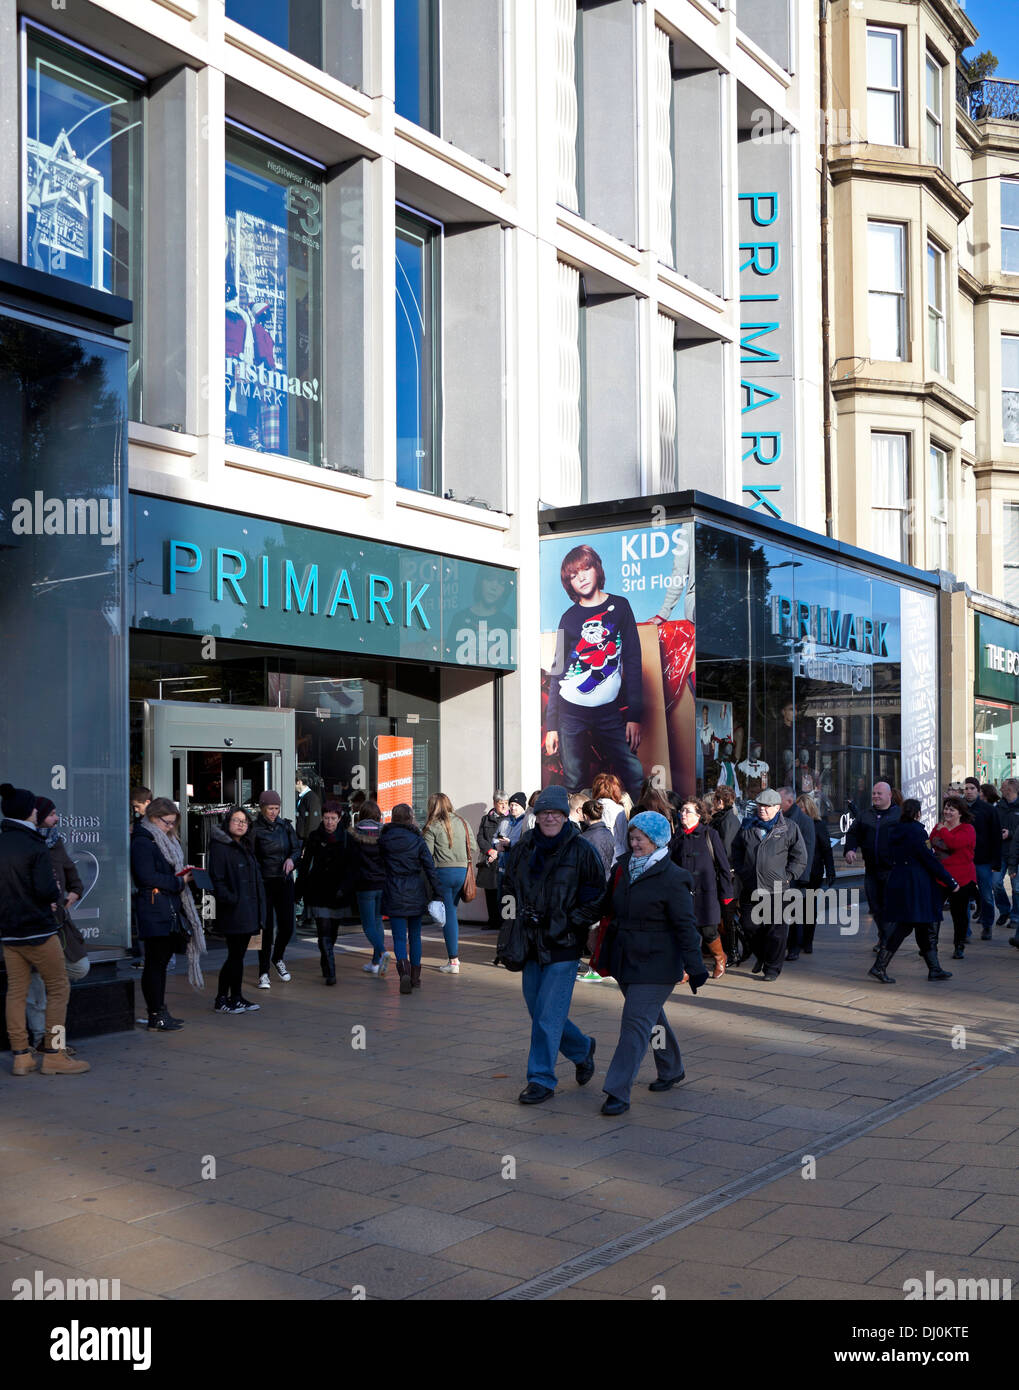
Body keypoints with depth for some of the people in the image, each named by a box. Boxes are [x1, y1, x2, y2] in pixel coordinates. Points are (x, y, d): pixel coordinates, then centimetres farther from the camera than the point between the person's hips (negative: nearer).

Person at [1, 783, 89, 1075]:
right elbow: (45, 889, -21)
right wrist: (55, 895, -1)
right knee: (59, 988, 4)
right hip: (37, 930, -7)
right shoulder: (34, 846, -15)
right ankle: (54, 1055, 5)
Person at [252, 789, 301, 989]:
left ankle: (278, 958, 34)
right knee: (266, 928, -5)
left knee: (287, 926, 5)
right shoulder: (254, 829, -6)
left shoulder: (285, 826, 7)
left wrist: (292, 859, -9)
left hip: (285, 882, 4)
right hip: (264, 883, -4)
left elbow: (297, 849, 12)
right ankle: (263, 974, 4)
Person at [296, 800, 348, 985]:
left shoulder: (345, 837, 3)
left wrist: (343, 887, -11)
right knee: (324, 930, -11)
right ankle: (330, 972, -13)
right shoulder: (315, 836, 2)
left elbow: (349, 866, 1)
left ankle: (326, 966, 31)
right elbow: (305, 863, 5)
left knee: (333, 931, 10)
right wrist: (300, 889, 4)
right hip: (318, 890, -2)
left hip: (337, 891, 2)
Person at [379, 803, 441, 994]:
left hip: (393, 893, -1)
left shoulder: (384, 839, -2)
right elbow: (430, 868, -5)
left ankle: (404, 969, -25)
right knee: (415, 935, 14)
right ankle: (415, 977, 19)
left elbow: (379, 865, 6)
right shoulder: (418, 840, -4)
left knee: (399, 937, -1)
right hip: (415, 893, 1)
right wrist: (437, 894, -3)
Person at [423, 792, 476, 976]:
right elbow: (473, 849, 9)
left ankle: (453, 962, 0)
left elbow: (426, 854, -10)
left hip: (442, 872, -5)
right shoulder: (462, 822, 9)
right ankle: (454, 954, 17)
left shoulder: (432, 826, -6)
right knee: (451, 911, 17)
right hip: (462, 871, 5)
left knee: (448, 914, -1)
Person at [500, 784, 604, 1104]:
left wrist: (570, 922, -12)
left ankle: (541, 1079, 4)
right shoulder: (522, 849, 7)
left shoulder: (582, 851, -7)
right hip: (530, 944, 6)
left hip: (563, 946, -5)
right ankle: (582, 1050, 36)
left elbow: (597, 899, -5)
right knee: (539, 1013, 13)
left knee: (548, 1015, -7)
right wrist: (517, 919, 6)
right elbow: (510, 888, 20)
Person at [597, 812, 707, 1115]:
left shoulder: (673, 879, -13)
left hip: (655, 964, -8)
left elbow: (685, 925, -14)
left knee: (636, 1023, -11)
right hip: (624, 959, 8)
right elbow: (611, 909, 17)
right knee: (651, 1017, 21)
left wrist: (693, 965, -17)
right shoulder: (624, 868, 8)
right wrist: (604, 953, 14)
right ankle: (671, 1071, 40)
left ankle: (618, 1092, -10)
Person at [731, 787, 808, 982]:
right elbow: (736, 851, 21)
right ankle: (760, 955, 35)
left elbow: (799, 858, 4)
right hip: (750, 889, 4)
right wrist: (740, 873, 10)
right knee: (749, 924, 9)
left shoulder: (789, 829, 2)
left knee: (776, 930, -1)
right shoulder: (747, 827, 12)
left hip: (777, 889, -3)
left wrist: (787, 878, -4)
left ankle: (772, 967, 12)